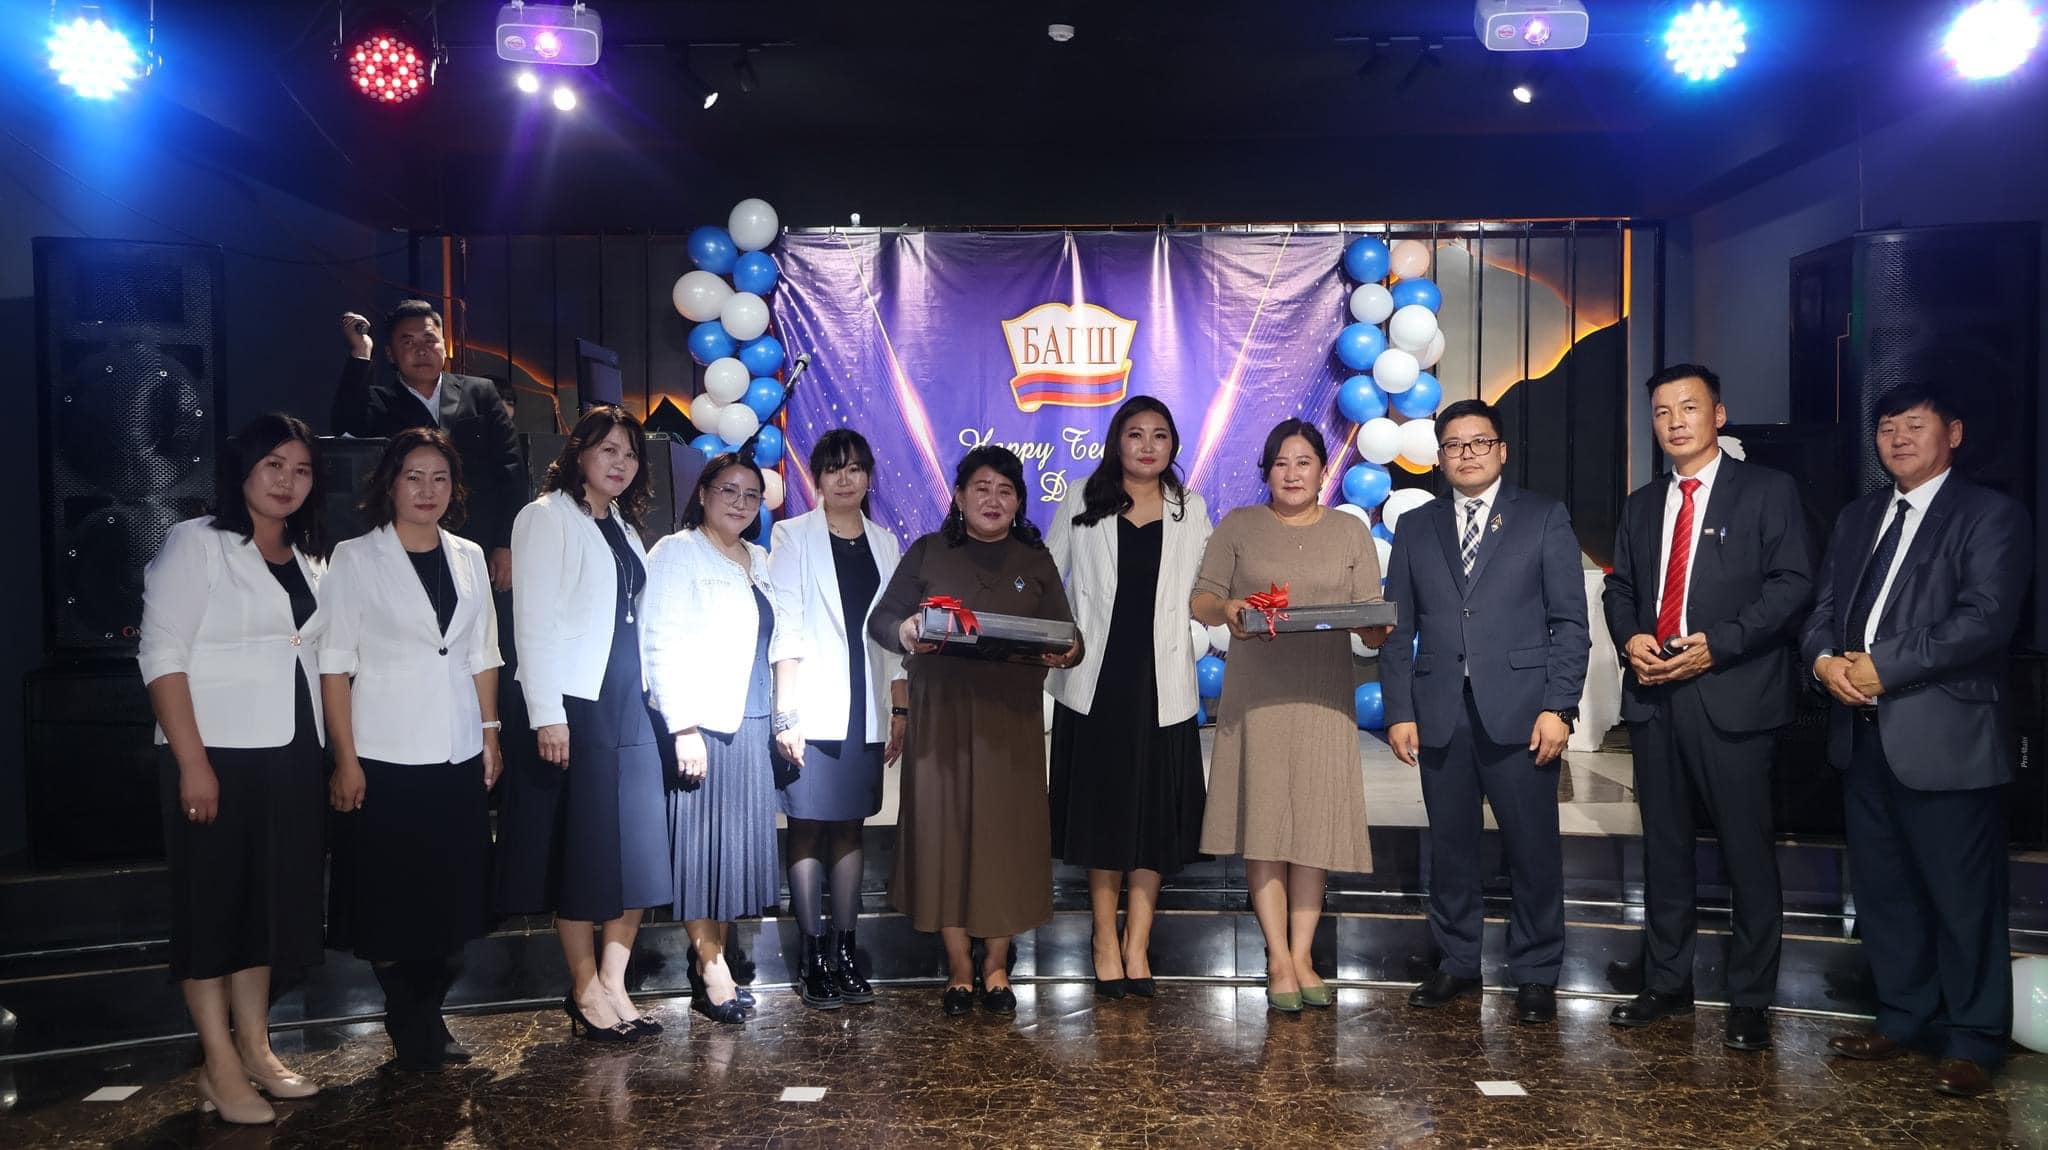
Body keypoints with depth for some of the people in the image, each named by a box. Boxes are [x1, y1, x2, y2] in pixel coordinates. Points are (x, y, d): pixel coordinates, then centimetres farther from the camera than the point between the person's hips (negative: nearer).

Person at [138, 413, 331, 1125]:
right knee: (212, 906, 2)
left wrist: (335, 753, 7)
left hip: (291, 758, 6)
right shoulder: (197, 544, -5)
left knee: (270, 902, 12)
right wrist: (191, 762, -18)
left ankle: (255, 1050, 24)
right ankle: (220, 1069, 10)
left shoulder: (309, 559, 13)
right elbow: (162, 656, -12)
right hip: (217, 754, -6)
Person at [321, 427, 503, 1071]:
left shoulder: (468, 557, 10)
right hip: (386, 758, -4)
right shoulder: (355, 559, -3)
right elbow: (336, 663, -6)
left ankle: (426, 1020, 23)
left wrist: (490, 734, 8)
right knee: (389, 901, 3)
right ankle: (411, 1029, 20)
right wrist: (345, 759, -11)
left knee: (453, 899, 7)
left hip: (458, 757, 4)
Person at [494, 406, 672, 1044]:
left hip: (629, 704, 7)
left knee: (638, 848, 4)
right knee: (581, 853, 0)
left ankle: (614, 986, 14)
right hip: (574, 704, -7)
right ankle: (586, 995, 10)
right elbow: (534, 620, -11)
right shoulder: (547, 517, -3)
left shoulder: (624, 527, 19)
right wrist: (546, 715, -18)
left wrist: (666, 706, 11)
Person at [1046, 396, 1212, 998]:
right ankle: (1106, 943, 13)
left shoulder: (1189, 510, 10)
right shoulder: (1082, 502, 5)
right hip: (1097, 680, -1)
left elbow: (1201, 591, 9)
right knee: (1101, 807, 4)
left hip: (1162, 683, 1)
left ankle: (1137, 946, 11)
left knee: (1154, 813, 2)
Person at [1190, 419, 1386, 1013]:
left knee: (1313, 820, 1)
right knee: (1263, 819, -4)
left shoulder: (1351, 533, 12)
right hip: (1256, 693, -1)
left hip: (1324, 696, 1)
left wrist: (1376, 627, -15)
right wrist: (1227, 609, -17)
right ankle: (1279, 959, 3)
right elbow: (1201, 600, 5)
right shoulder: (1238, 526, 9)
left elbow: (1372, 622, 8)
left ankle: (1302, 955, 9)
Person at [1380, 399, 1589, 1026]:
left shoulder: (1544, 518, 6)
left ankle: (1535, 974, 16)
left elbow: (1569, 621, 1)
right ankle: (1456, 963, 23)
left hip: (1520, 712, -2)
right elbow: (1399, 629, 10)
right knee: (1450, 846, 9)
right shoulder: (1415, 527, 13)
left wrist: (1559, 707, -8)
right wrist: (1399, 711, 2)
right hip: (1440, 715, 3)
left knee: (1533, 848, 2)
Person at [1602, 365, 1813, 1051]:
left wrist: (1715, 646, -16)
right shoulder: (1642, 505, 18)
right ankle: (1666, 985, 22)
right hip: (1653, 696, 5)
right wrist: (1630, 639, -4)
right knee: (1665, 848, 12)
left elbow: (1793, 583, -8)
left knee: (1747, 852, -1)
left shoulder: (1767, 491, 1)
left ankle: (1750, 1002, 10)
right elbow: (1619, 588, 18)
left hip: (1732, 697, -5)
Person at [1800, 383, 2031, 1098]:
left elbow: (1986, 617, -15)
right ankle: (1903, 1020, 26)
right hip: (1863, 734, 7)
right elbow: (1822, 608, 15)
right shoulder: (1856, 519, 18)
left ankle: (1972, 1041, 13)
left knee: (1962, 898, 1)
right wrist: (1824, 659, -7)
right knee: (1883, 890, 14)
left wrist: (1883, 666, -17)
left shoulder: (1990, 516, -3)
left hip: (1944, 737, -6)